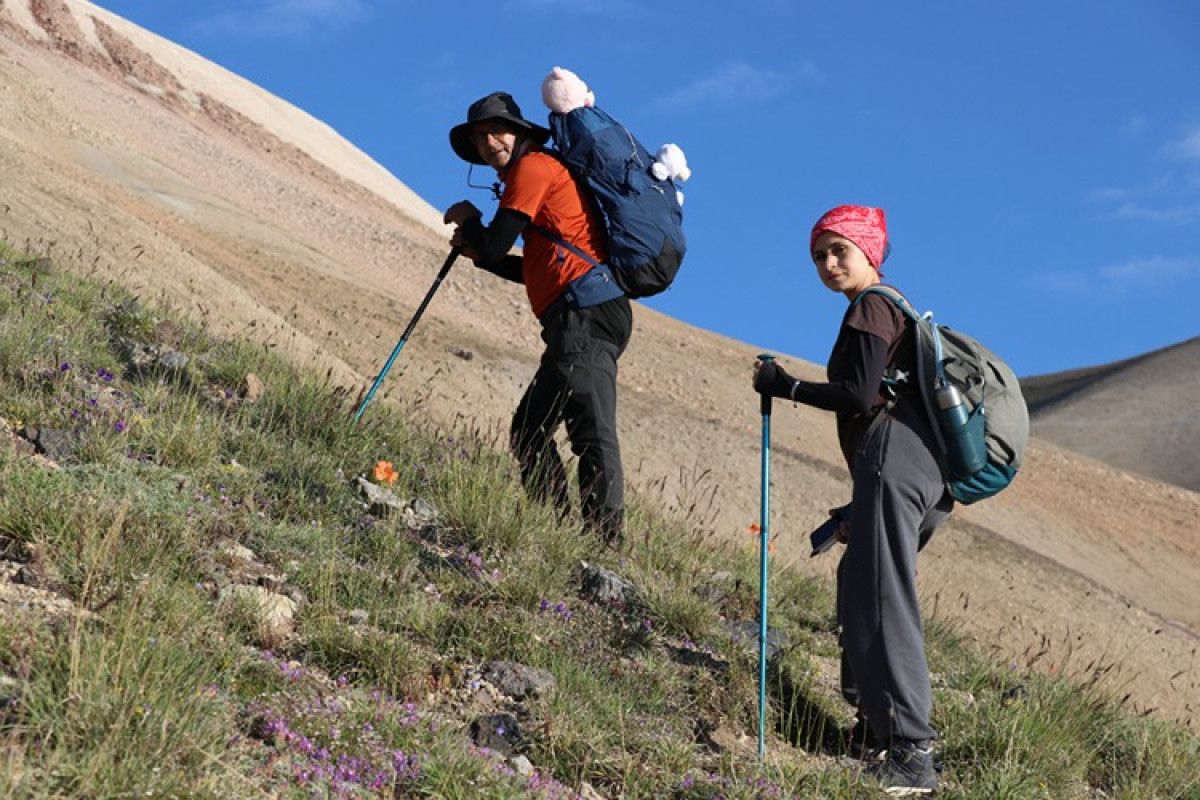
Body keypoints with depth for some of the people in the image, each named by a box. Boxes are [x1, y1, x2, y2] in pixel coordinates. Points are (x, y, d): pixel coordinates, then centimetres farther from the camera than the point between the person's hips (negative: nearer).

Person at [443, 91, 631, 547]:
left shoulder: (532, 167, -1)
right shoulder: (541, 173, 29)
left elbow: (495, 245, -7)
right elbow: (537, 271, 33)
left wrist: (469, 219, 14)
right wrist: (478, 252, 25)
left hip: (585, 312, -11)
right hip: (584, 320, 11)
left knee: (592, 433, -20)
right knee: (529, 428, 14)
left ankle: (606, 541, -28)